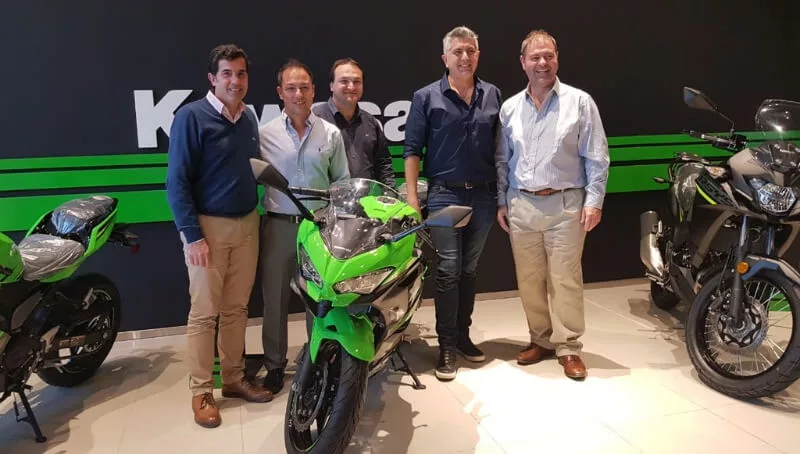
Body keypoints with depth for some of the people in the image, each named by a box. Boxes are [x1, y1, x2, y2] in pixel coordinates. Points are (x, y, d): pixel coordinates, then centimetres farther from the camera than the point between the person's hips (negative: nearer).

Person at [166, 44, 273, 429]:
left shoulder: (249, 118, 9)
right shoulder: (191, 116, -10)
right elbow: (176, 181, -12)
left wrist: (256, 219, 12)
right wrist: (192, 235, -17)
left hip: (247, 225, 6)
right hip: (208, 226, -6)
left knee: (237, 308, 13)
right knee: (204, 312, 1)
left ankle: (234, 379, 26)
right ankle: (201, 392, 14)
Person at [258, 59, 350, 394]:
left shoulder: (331, 134, 5)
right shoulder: (265, 134, 1)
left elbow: (342, 182, 8)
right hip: (278, 226, 0)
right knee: (275, 299, 8)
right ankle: (274, 365, 24)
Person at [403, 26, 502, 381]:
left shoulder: (493, 95, 9)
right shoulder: (426, 97, -1)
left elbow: (501, 147, 11)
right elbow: (412, 148, -3)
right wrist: (411, 194, -11)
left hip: (484, 195, 4)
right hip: (444, 195, -3)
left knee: (469, 270, 12)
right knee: (448, 270, -4)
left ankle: (463, 335, 24)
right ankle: (447, 346, 6)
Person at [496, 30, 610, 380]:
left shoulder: (580, 102, 0)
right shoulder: (509, 108, 9)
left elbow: (596, 158, -1)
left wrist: (593, 201, -7)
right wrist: (501, 202, 9)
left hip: (565, 205, -3)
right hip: (521, 205, 4)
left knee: (565, 280, 0)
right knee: (529, 279, 9)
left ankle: (568, 347, 13)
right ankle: (541, 339, 24)